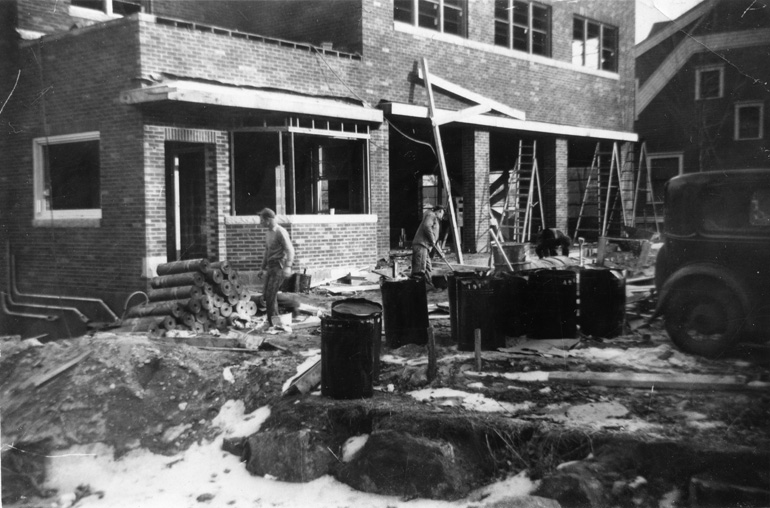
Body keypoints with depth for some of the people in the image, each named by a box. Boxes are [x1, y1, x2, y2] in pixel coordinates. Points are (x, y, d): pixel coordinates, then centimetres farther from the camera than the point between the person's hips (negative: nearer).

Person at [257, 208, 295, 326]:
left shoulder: (280, 232, -12)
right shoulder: (268, 234, 16)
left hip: (279, 266, -9)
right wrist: (263, 268, 25)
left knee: (270, 294, -12)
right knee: (266, 293, 10)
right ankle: (275, 319, 21)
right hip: (270, 266, 9)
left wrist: (288, 266, -30)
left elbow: (290, 250, -19)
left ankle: (272, 322, -5)